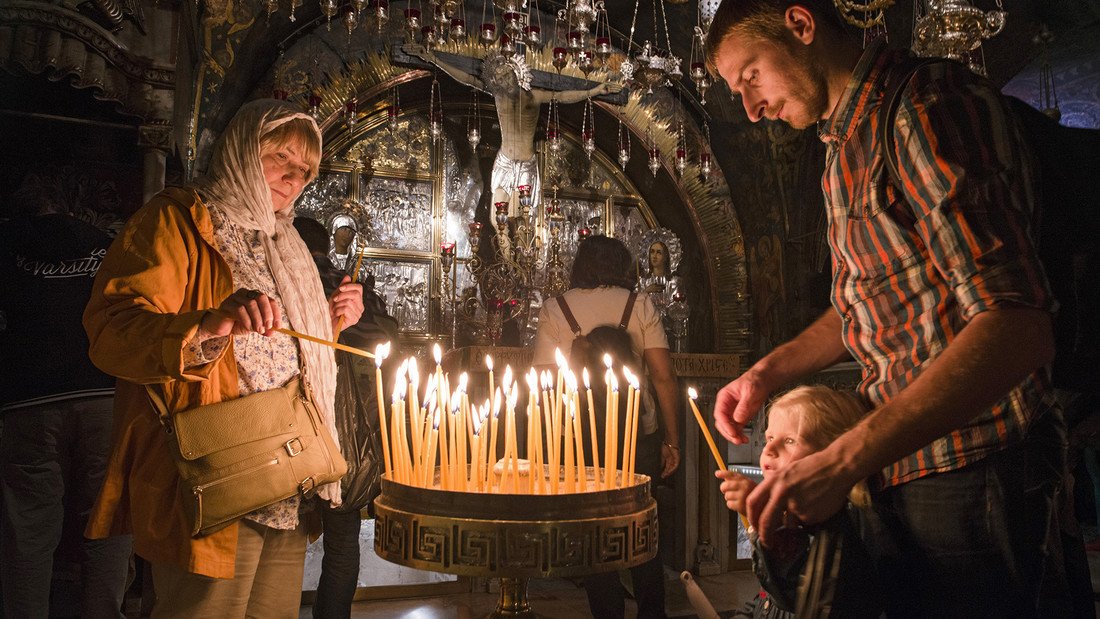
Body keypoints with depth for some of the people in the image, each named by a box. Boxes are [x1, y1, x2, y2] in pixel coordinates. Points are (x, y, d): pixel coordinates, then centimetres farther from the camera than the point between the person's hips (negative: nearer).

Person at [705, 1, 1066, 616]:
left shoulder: (933, 107, -18)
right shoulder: (849, 148, 12)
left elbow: (1017, 327, -28)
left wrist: (844, 460, -32)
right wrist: (769, 371, 9)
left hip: (970, 470, -9)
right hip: (902, 471, 9)